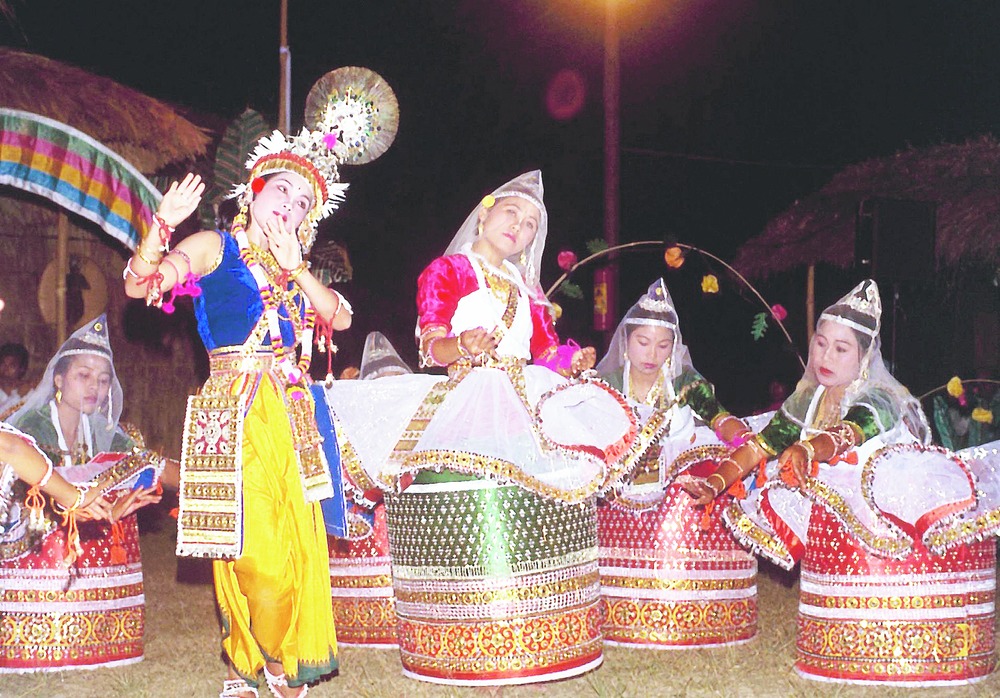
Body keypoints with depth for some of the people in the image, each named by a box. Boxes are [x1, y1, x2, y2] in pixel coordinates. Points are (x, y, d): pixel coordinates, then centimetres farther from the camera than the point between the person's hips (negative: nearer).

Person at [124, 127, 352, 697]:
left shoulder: (292, 268, 20)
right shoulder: (214, 247, 6)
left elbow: (341, 317, 5)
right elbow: (140, 284, -7)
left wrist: (295, 267, -4)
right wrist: (164, 224, -21)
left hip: (290, 413, 5)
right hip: (234, 411, -5)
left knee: (298, 539, 1)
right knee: (253, 546, -10)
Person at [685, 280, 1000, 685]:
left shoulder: (877, 401, -16)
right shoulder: (806, 401, 5)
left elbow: (846, 434, -39)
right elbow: (759, 446, 4)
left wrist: (807, 449, -59)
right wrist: (714, 484, -10)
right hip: (833, 521, 6)